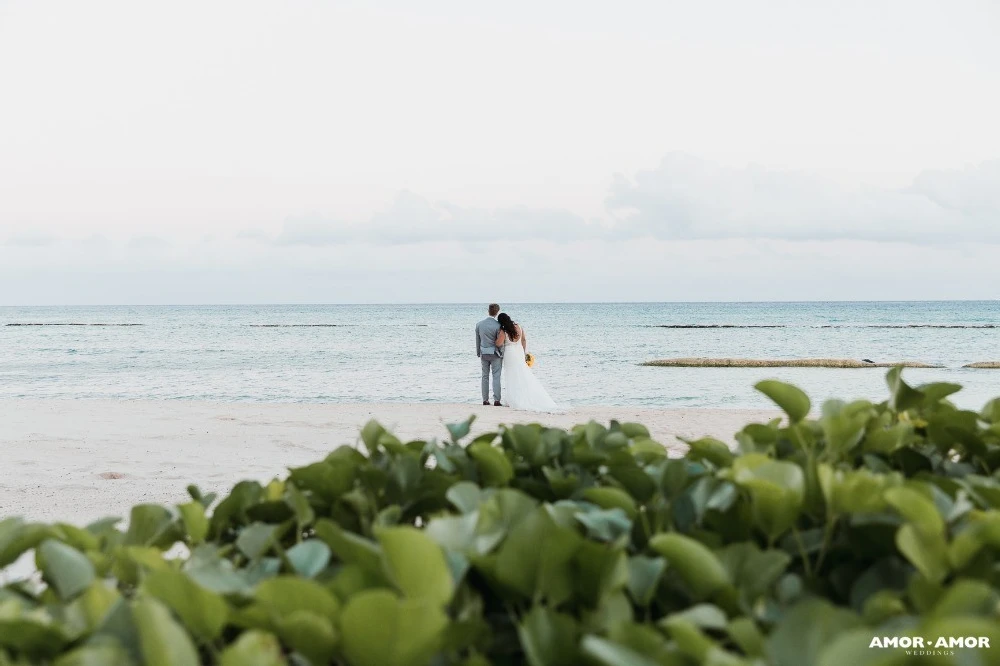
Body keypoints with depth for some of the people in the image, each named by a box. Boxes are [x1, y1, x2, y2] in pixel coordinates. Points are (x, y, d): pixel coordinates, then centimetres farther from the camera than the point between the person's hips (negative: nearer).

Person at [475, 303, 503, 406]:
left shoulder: (479, 324, -1)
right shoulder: (498, 325, -14)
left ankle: (485, 400, 11)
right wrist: (502, 355, 1)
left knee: (485, 377, 10)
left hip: (484, 354, 4)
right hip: (495, 354, -4)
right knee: (496, 377, -1)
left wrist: (478, 353, 19)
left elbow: (477, 341, 8)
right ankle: (496, 400, -4)